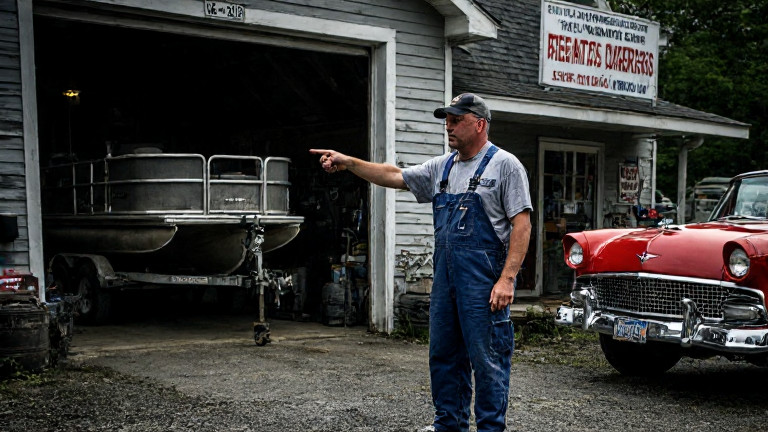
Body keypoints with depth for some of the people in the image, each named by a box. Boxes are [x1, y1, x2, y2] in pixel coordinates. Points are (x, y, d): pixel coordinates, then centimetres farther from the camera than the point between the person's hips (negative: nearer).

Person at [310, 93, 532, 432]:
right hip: (445, 277, 7)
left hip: (484, 282, -7)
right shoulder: (441, 167, 16)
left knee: (487, 359, -2)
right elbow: (394, 177, 15)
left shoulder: (505, 165, -5)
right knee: (444, 355, 15)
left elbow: (521, 224, -11)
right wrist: (349, 163, 3)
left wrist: (507, 279, -18)